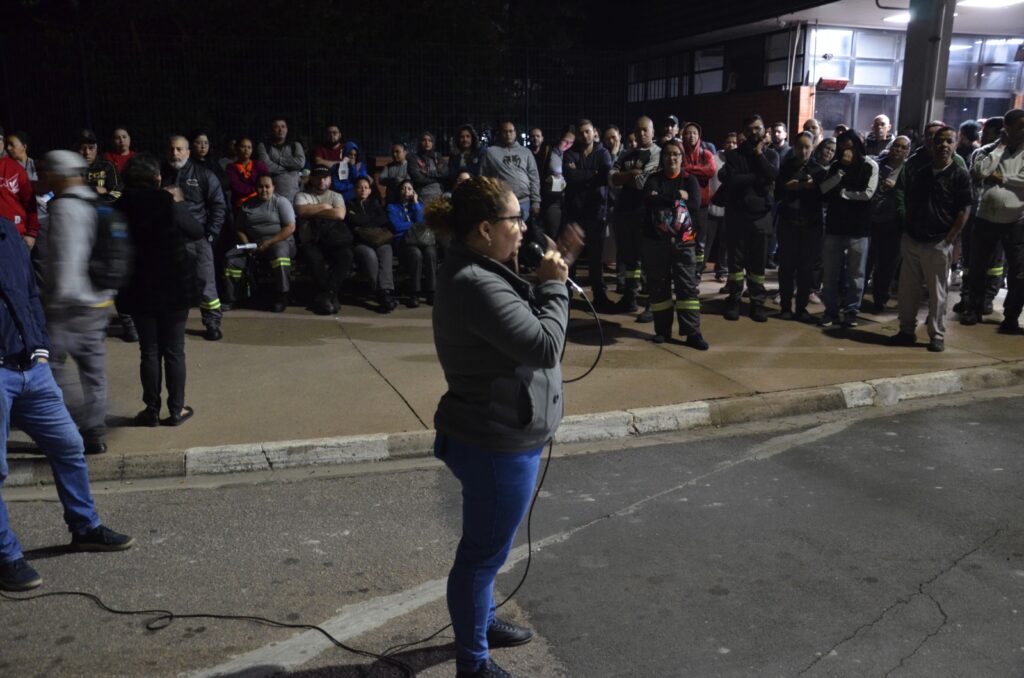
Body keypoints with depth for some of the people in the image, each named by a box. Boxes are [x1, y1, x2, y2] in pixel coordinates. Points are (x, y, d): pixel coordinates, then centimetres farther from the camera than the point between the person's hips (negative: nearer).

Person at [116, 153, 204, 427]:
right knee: (174, 350, 7)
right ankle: (176, 409, 13)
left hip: (139, 288, 2)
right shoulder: (169, 205, -14)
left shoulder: (122, 207, -6)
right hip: (175, 287, -2)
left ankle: (152, 410, 15)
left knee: (149, 351, 11)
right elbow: (198, 233, -1)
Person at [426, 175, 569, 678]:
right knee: (483, 552, 6)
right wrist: (553, 286, -17)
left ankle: (480, 622, 47)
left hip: (496, 435, 11)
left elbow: (524, 330, 14)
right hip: (497, 443, -11)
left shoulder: (477, 272, 7)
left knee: (485, 547, 27)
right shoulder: (475, 284, -27)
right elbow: (544, 346, -27)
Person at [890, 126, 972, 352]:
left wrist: (949, 240, -12)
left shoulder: (960, 175, -4)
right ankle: (906, 331, 19)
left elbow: (964, 211, -7)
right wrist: (907, 228, 7)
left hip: (938, 243, -4)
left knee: (936, 292, 2)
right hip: (911, 240, 4)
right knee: (907, 289, 8)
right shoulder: (920, 172, 9)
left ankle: (937, 336, 11)